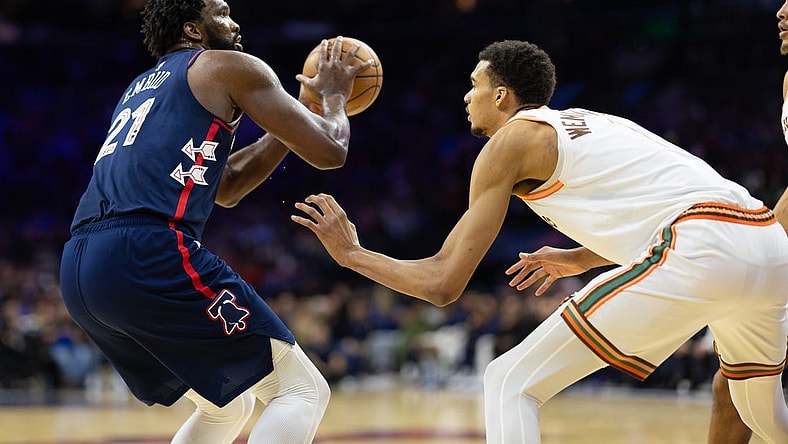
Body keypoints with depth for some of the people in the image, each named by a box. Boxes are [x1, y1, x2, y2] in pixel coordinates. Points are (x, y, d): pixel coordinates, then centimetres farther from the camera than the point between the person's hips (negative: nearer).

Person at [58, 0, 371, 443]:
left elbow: (225, 187, 38)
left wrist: (304, 106, 38)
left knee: (228, 406, 26)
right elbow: (329, 152, 6)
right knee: (303, 389, 1)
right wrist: (334, 96, 27)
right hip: (152, 253, -9)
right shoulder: (230, 67, 9)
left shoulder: (142, 88, 33)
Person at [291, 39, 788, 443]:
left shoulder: (511, 140, 9)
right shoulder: (589, 122, 31)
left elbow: (443, 283, 6)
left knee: (510, 383, 0)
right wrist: (581, 259, 48)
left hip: (699, 252, -8)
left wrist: (351, 253, 19)